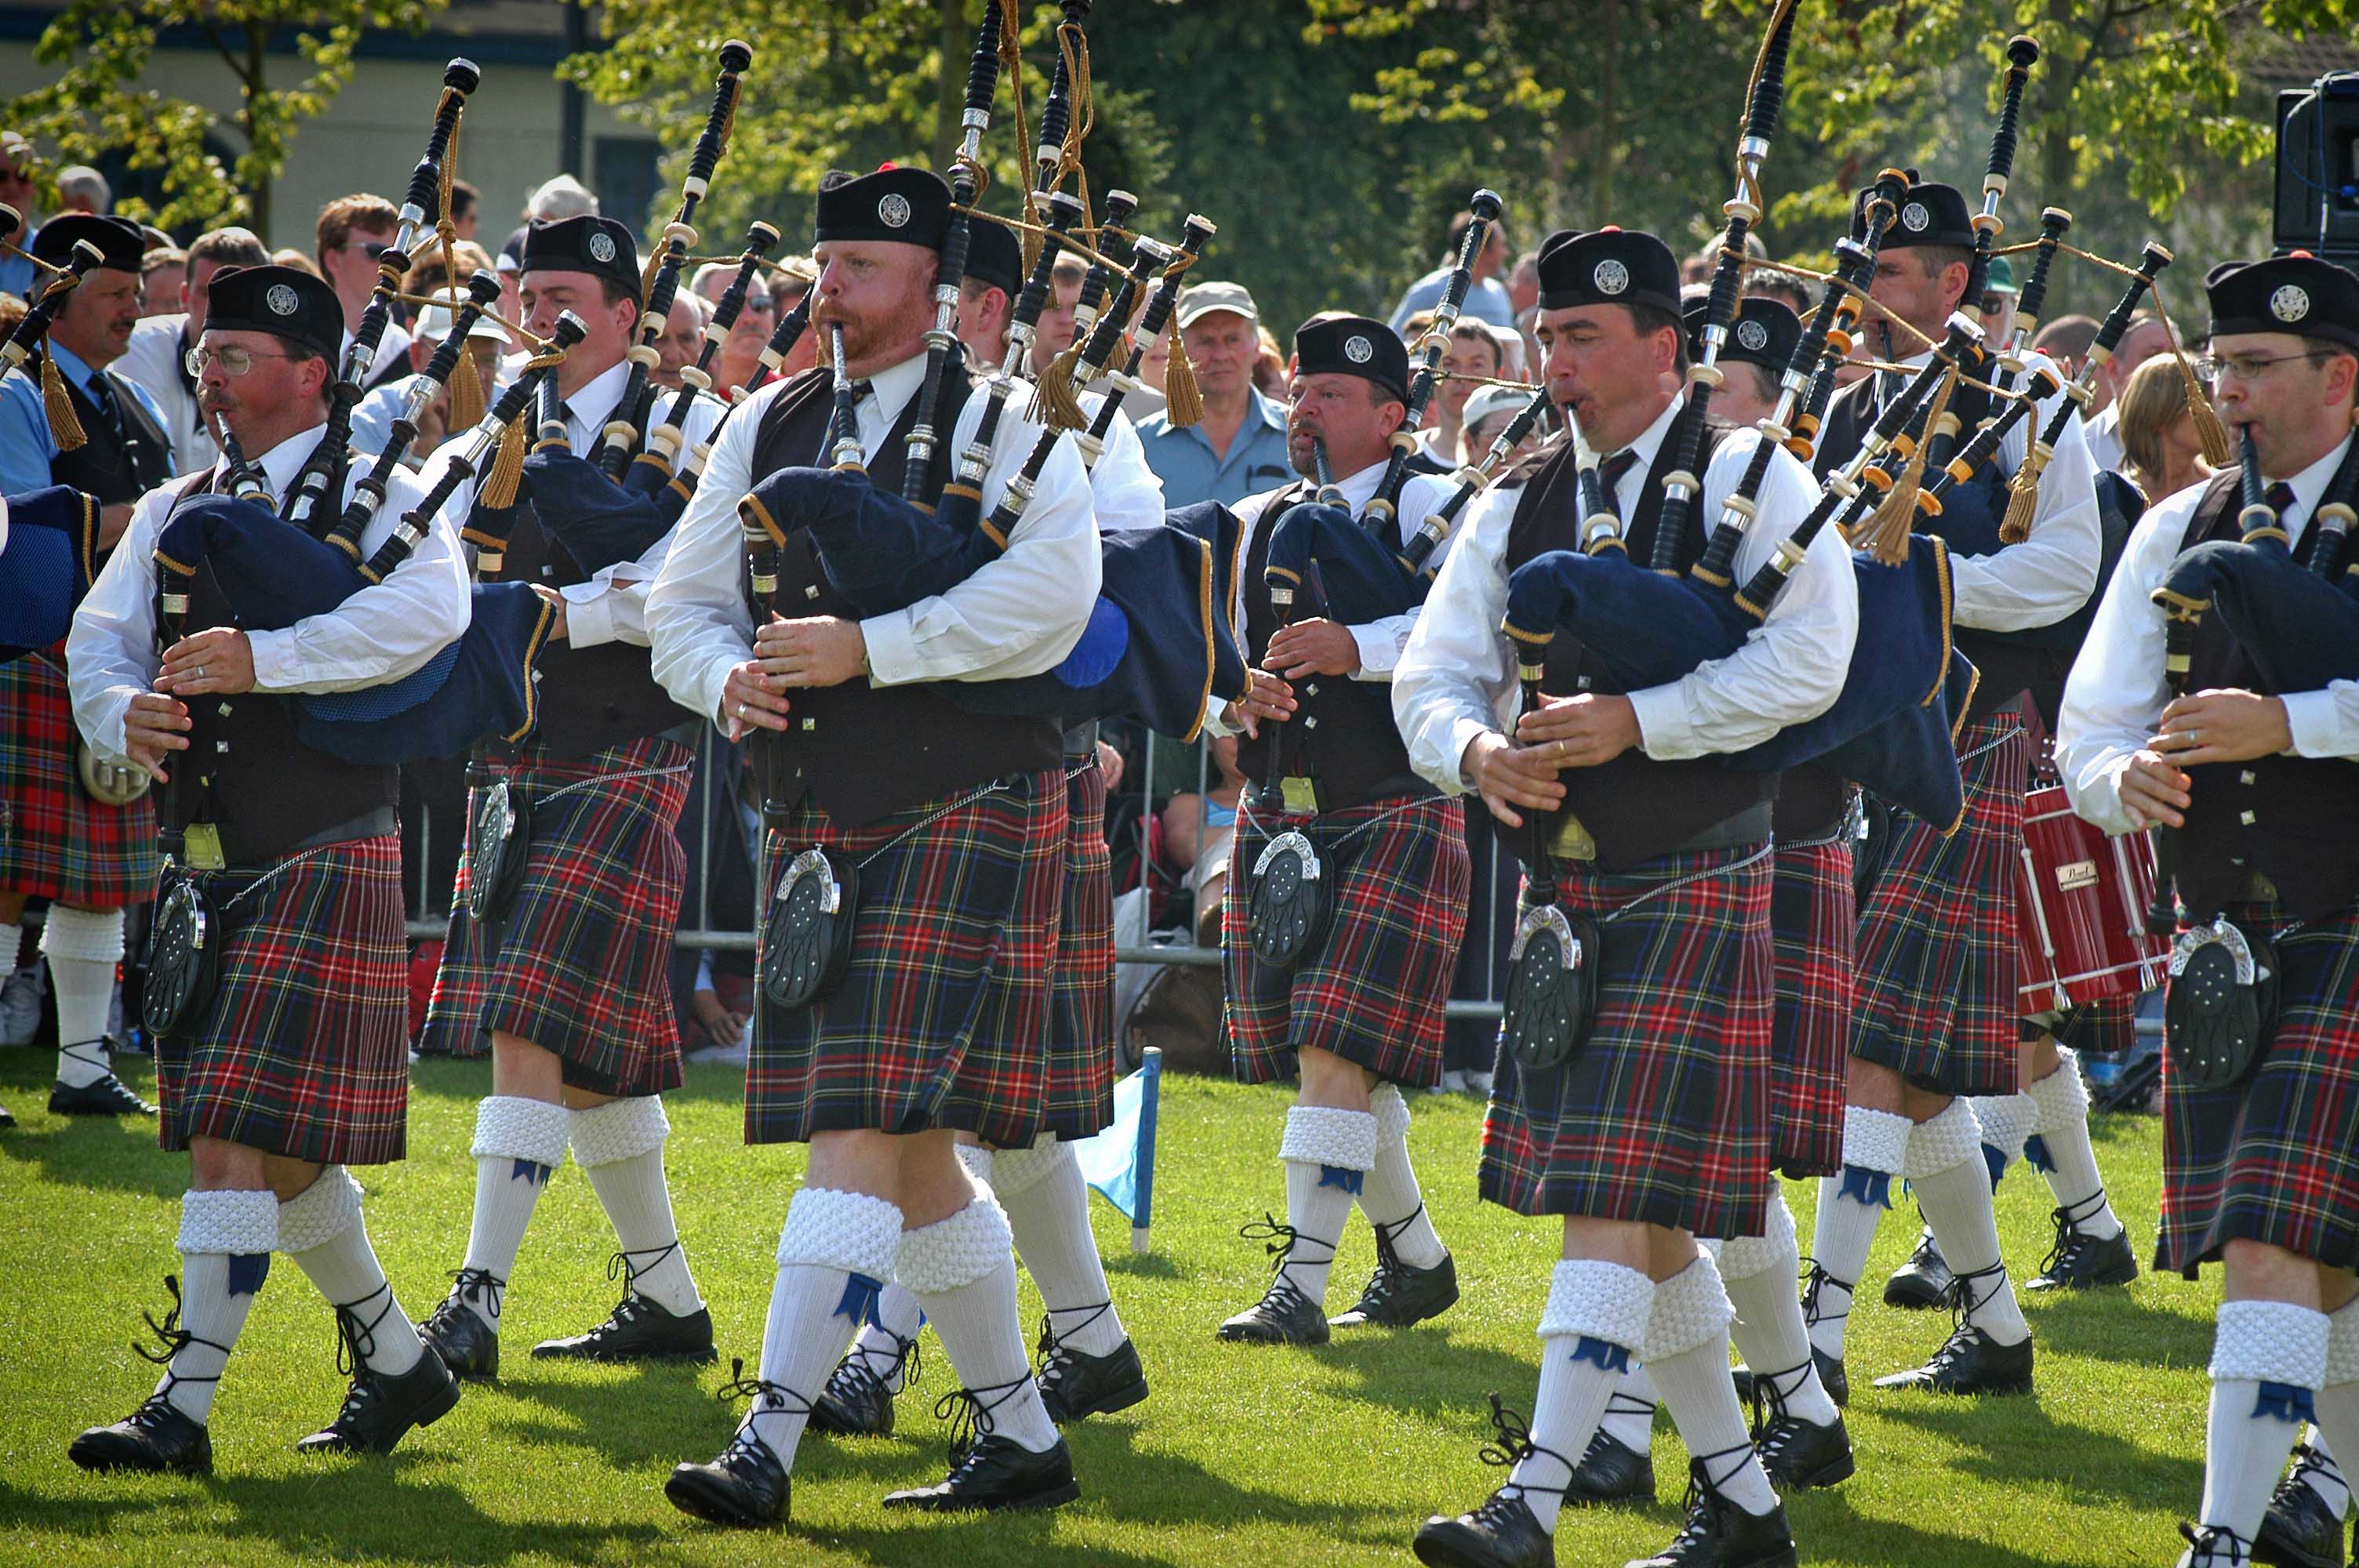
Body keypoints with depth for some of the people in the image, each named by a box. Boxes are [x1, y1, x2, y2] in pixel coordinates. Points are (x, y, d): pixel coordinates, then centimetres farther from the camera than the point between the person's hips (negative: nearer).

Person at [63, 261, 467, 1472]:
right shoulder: (173, 512, 16)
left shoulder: (372, 495, -3)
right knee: (275, 1147, 13)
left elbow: (431, 604, -23)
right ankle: (397, 1361, 29)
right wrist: (125, 714, -16)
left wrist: (266, 657, -28)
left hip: (321, 857, -7)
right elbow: (100, 637, 7)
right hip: (205, 863, 7)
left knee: (237, 1133, -14)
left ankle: (184, 1407, -15)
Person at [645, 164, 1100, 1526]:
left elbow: (1050, 594, -19)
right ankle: (1022, 1437, 23)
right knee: (910, 1158, 12)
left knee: (867, 1131, -14)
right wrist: (731, 681, -6)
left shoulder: (999, 418, -5)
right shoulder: (768, 426, 14)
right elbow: (684, 603, 16)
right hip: (817, 824, 7)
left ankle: (770, 1443, -19)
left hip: (961, 814, -7)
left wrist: (868, 646, -21)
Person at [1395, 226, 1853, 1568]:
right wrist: (1475, 753, -16)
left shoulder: (1750, 482, -6)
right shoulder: (1519, 510, 10)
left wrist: (1636, 722, -23)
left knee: (1620, 1198, -14)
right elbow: (1432, 679, 7)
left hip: (1697, 887, -7)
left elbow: (1808, 660, -17)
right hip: (1566, 887, 7)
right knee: (1640, 1221, 12)